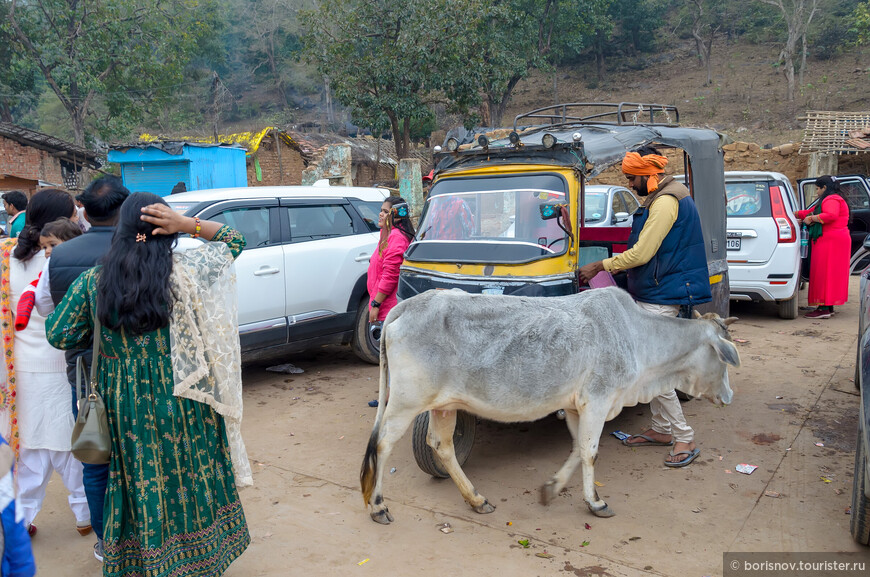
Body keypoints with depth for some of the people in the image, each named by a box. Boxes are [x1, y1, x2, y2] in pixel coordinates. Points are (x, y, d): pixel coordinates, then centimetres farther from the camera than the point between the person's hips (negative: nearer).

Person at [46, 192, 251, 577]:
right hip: (184, 408, -1)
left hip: (127, 414, 2)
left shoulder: (93, 282, -7)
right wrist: (187, 224, -12)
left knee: (140, 492, 17)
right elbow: (235, 240, 0)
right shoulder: (185, 272, -14)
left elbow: (58, 334, 3)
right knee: (190, 485, 17)